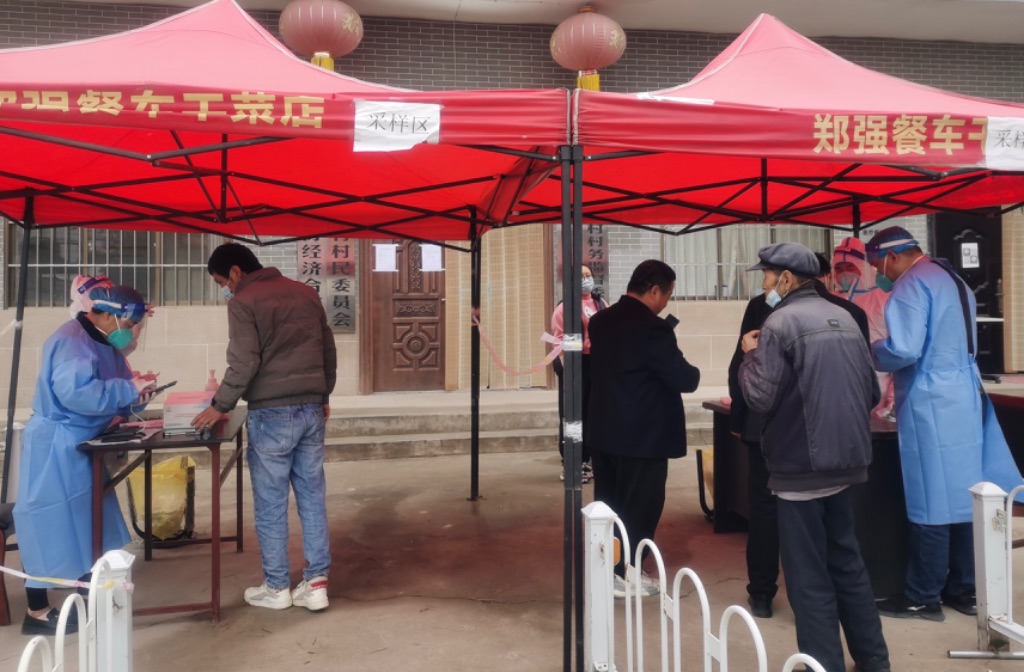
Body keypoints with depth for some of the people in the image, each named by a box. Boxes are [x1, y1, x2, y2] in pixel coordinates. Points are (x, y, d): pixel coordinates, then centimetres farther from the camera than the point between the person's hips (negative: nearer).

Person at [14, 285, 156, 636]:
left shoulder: (103, 343, 11)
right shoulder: (71, 341, -21)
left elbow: (107, 391, 15)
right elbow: (76, 392, -34)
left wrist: (137, 388, -6)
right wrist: (129, 390, -27)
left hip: (82, 445, 10)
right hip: (55, 447, -10)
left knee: (85, 522, 17)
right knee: (51, 522, -2)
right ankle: (36, 613, 9)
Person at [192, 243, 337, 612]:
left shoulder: (243, 303, -6)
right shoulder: (306, 292, 13)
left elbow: (244, 364, -14)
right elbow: (329, 351, 15)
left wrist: (219, 406, -3)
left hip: (271, 414, -6)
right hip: (312, 410, 6)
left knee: (270, 503, 6)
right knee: (312, 497, 9)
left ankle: (276, 588, 15)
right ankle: (316, 583, 12)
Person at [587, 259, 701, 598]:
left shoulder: (599, 321, 5)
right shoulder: (653, 328, -20)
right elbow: (684, 380, -18)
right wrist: (693, 371, 5)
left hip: (604, 430, 8)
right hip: (643, 435, -8)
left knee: (608, 504, 17)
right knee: (639, 507, 6)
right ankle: (624, 575, 16)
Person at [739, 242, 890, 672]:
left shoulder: (781, 323, -13)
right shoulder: (844, 319, 8)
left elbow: (761, 398, -16)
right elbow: (872, 391, 12)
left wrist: (751, 355, -1)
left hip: (801, 468, -8)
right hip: (844, 463, 8)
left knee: (810, 578, 3)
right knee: (847, 563, 21)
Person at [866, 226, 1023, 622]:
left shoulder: (913, 285, -13)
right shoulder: (953, 280, 16)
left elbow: (904, 350, -23)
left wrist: (872, 352, -3)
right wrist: (900, 377, 23)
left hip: (932, 406, -9)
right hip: (966, 399, 9)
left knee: (931, 503, -2)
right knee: (963, 497, 13)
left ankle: (923, 598, 8)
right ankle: (964, 589, 22)